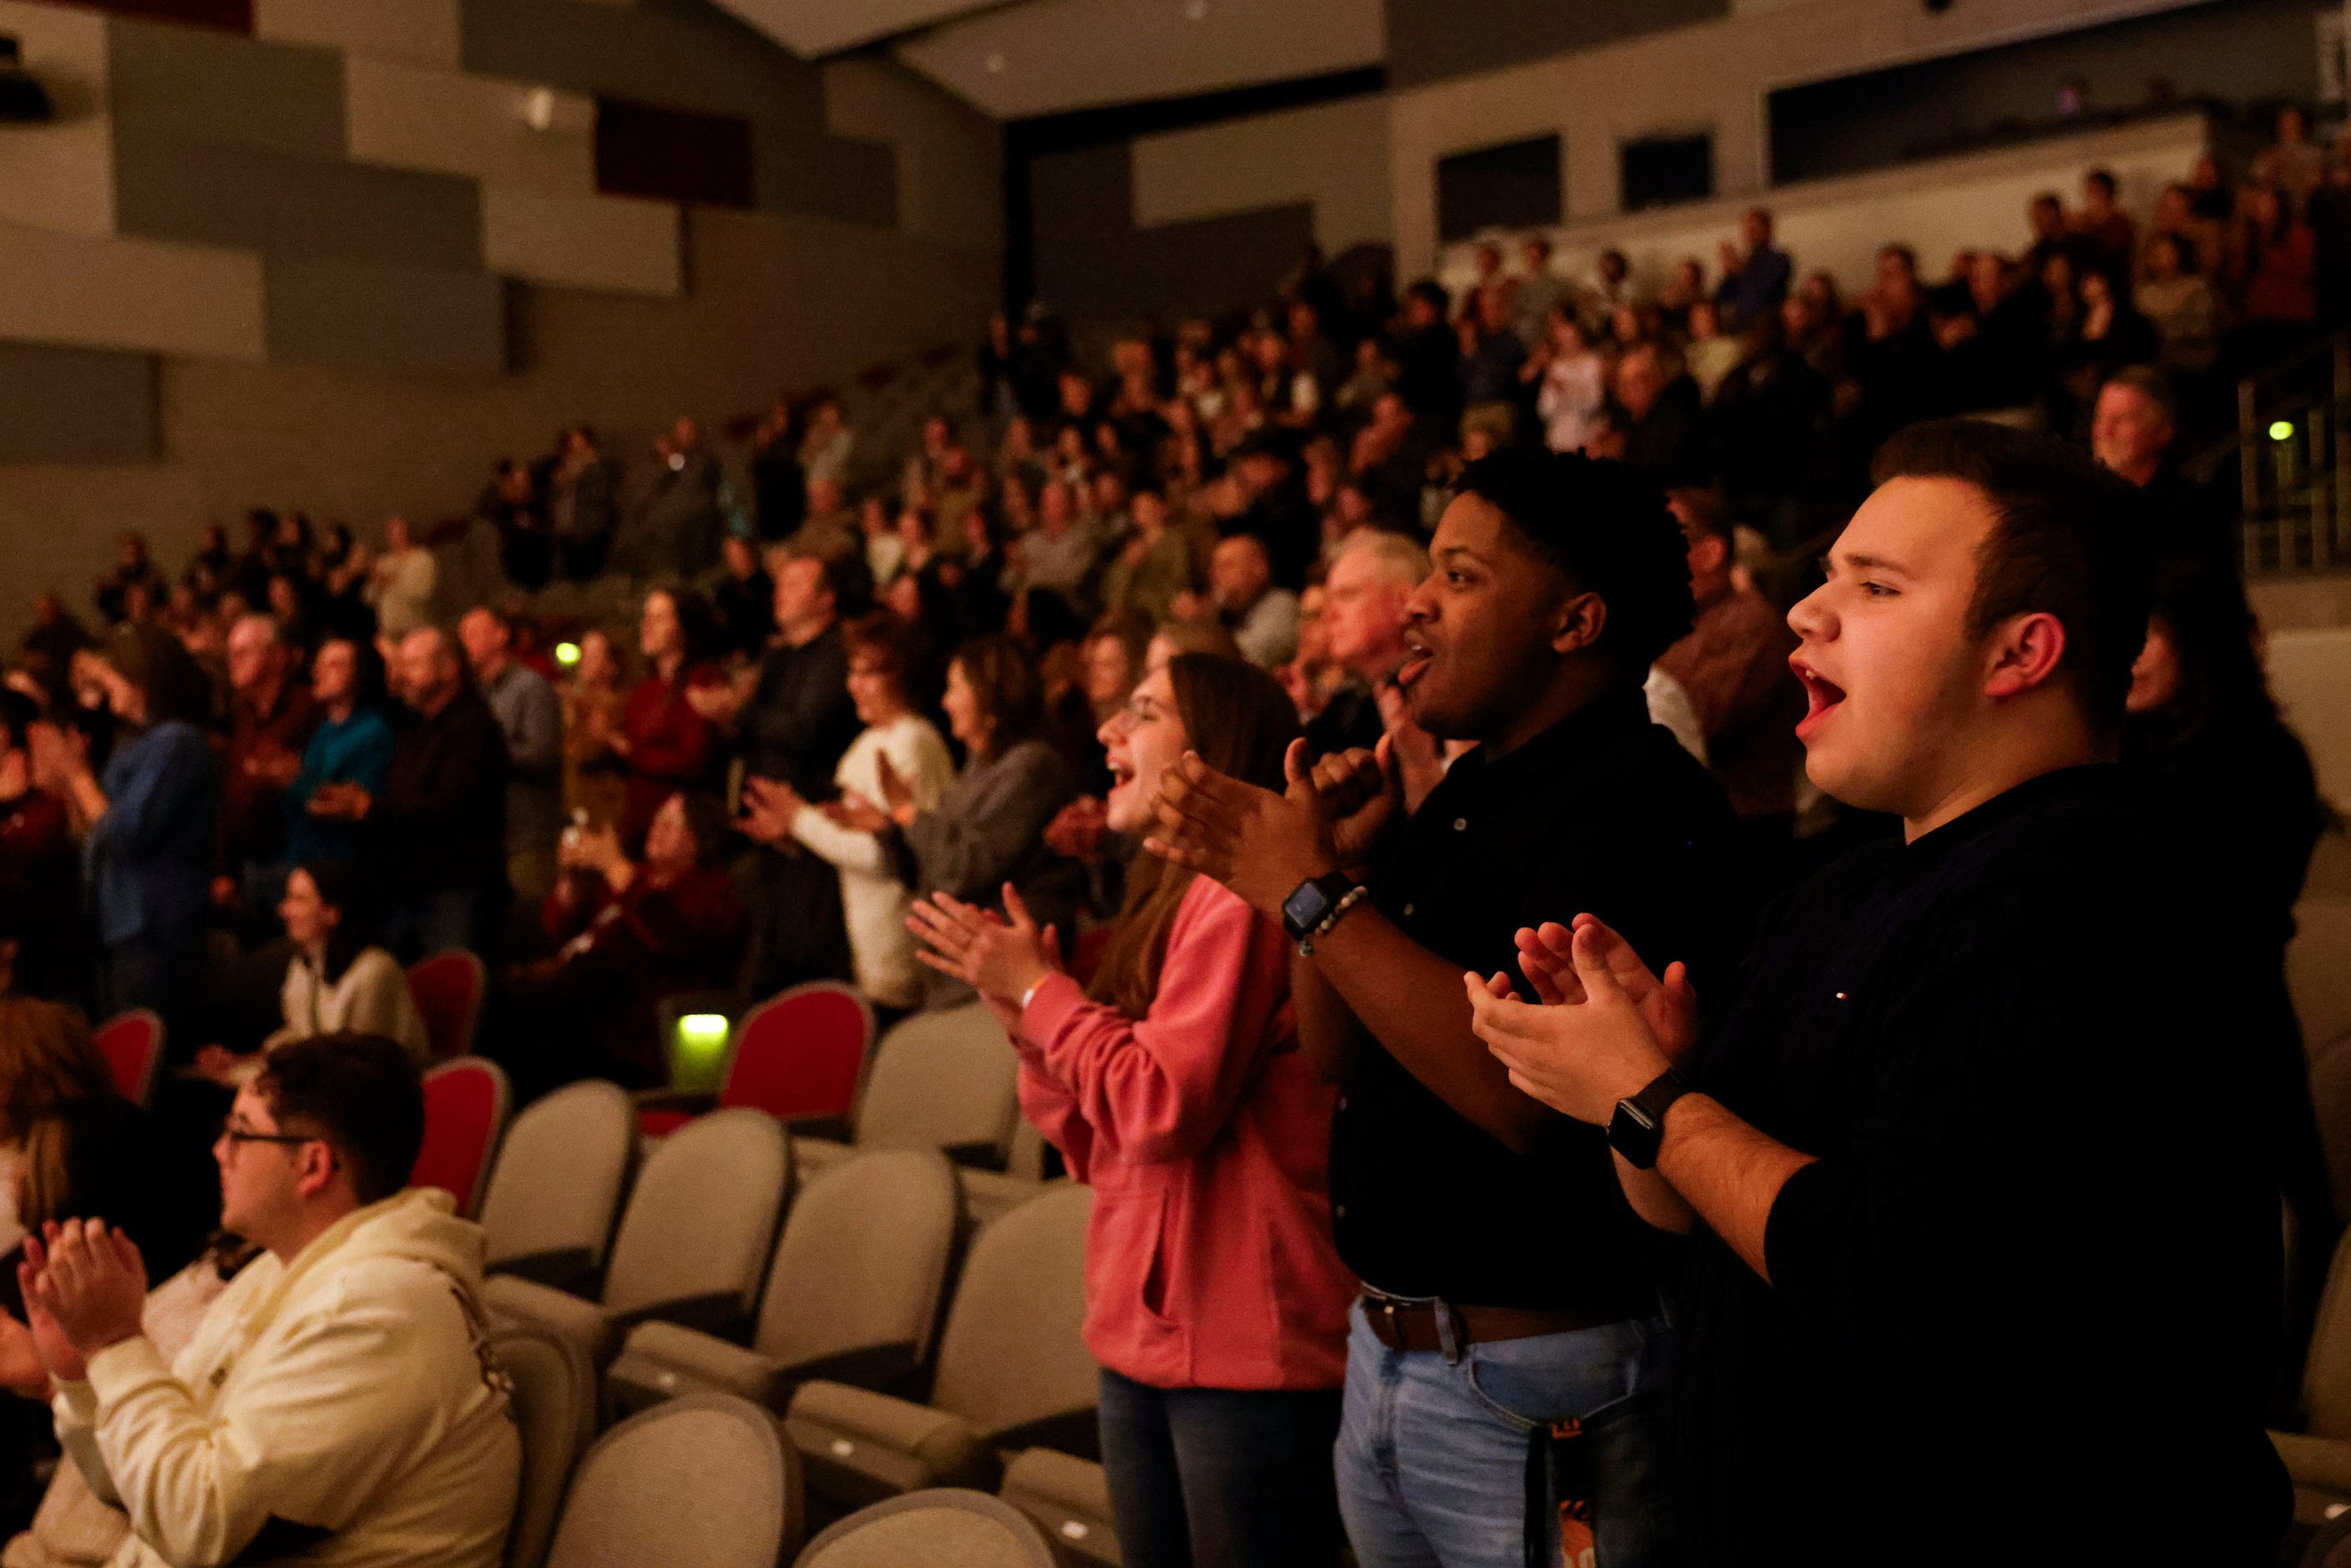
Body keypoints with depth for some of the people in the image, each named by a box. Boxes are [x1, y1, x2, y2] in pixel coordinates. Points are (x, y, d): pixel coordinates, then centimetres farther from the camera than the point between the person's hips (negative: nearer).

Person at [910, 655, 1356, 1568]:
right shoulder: (1166, 901, 15)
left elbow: (1166, 1108, -21)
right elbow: (1101, 1151, 15)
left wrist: (1040, 988, -9)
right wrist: (1022, 1019, 2)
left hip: (1243, 1353, -9)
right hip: (1143, 1337, 9)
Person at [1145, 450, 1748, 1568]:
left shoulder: (1645, 806, -18)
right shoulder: (1470, 788, 11)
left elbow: (1529, 1094, -29)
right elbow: (1338, 1054, 14)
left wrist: (1313, 896, -22)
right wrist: (1331, 863, -2)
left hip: (1534, 1391, -9)